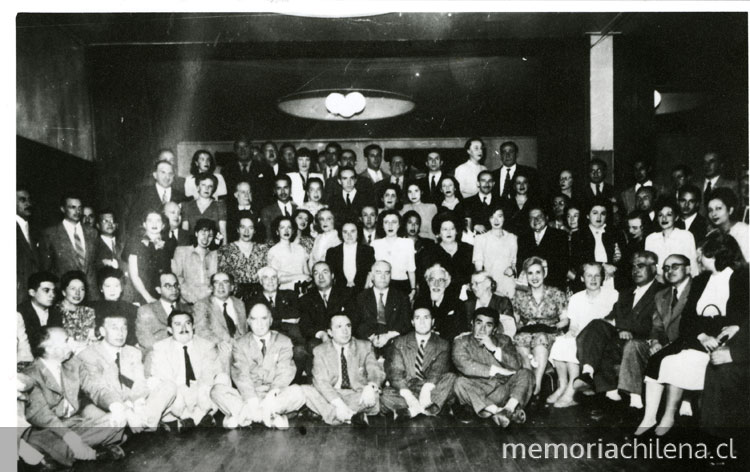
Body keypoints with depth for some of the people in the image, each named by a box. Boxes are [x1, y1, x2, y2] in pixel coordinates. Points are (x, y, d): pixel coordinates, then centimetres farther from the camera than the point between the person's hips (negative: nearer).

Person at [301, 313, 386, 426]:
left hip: (358, 396, -1)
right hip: (330, 398, 1)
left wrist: (371, 386, -32)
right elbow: (320, 381, -10)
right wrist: (338, 403, -29)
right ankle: (349, 416, -31)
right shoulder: (320, 351, 3)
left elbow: (376, 371, -6)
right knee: (305, 390, -27)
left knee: (373, 396, -33)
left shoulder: (365, 347, 6)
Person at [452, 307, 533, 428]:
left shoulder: (503, 340, 11)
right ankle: (496, 411, -36)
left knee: (526, 373, -14)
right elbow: (464, 365, -18)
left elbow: (516, 365, -5)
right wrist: (496, 370, -13)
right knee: (460, 383, -30)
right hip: (476, 395, -2)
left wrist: (494, 349, -15)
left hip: (502, 391, 3)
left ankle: (510, 407, -36)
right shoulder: (461, 341, 2)